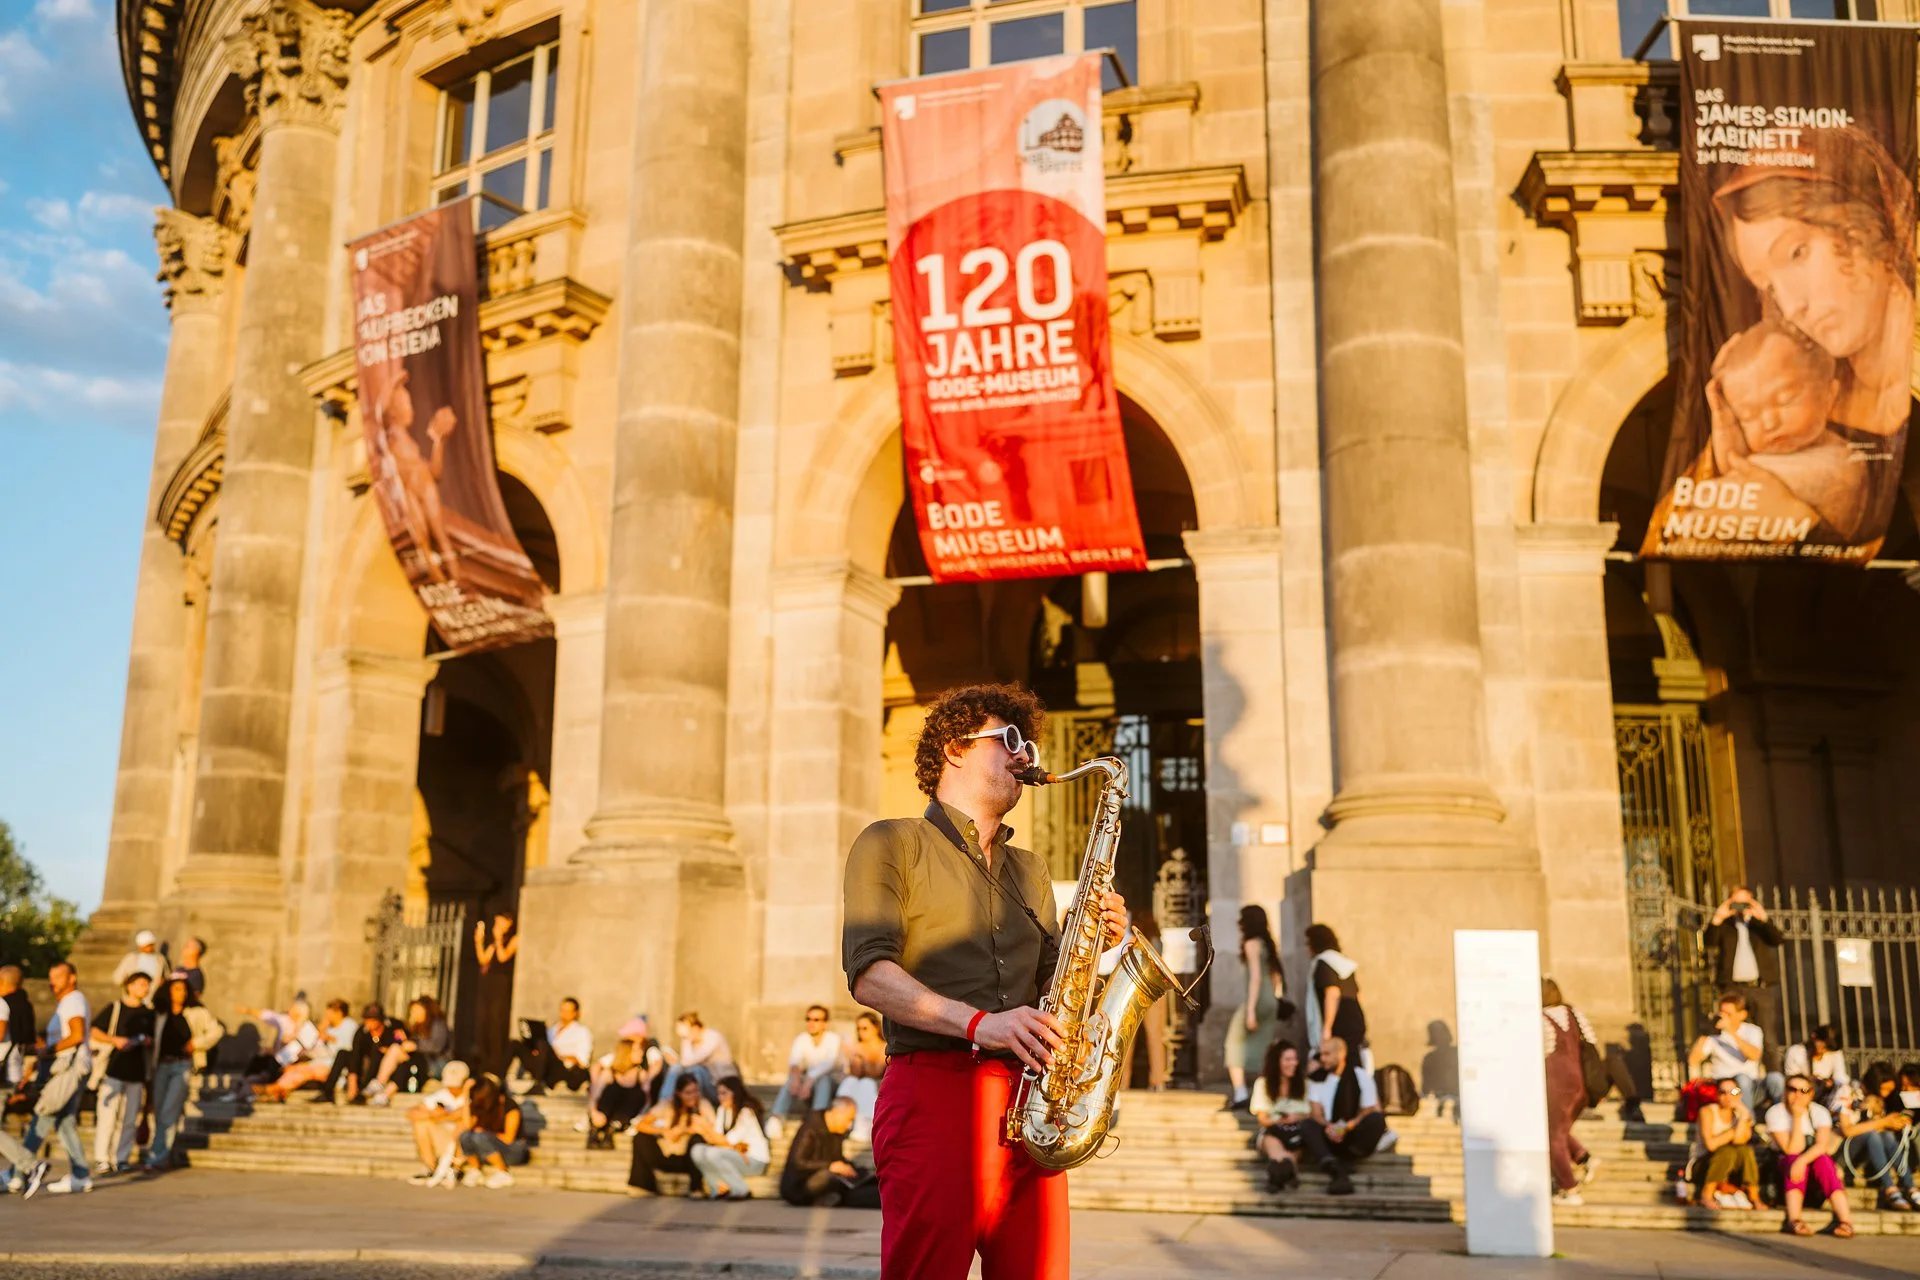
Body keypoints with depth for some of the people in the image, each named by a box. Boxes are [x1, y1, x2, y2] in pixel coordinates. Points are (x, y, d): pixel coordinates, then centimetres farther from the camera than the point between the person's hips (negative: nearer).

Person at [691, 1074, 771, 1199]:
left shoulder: (747, 1112, -15)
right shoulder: (722, 1109, 8)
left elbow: (730, 1141, -19)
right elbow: (716, 1138, -2)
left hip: (755, 1161, -7)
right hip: (737, 1156, 7)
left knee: (713, 1154, -29)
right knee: (698, 1150, -12)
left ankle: (741, 1191, -14)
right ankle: (720, 1188, -8)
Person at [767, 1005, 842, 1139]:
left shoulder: (833, 1038, -13)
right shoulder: (801, 1039, -4)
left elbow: (829, 1063, -30)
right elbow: (794, 1060, -22)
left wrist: (810, 1079, -45)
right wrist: (795, 1073, -46)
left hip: (832, 1079, -2)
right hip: (809, 1079, 3)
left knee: (823, 1079, -37)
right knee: (791, 1080, -29)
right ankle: (775, 1117, -46)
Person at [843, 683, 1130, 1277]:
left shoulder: (1031, 870, 27)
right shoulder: (893, 844, 6)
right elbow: (868, 973, -7)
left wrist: (1099, 944, 5)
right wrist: (978, 1023, -19)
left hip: (1028, 1094, 6)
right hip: (933, 1089, -5)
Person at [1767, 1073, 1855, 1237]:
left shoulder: (1819, 1112, -6)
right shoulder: (1776, 1113, -12)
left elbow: (1822, 1145, -24)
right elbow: (1792, 1150, -21)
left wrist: (1803, 1160, -41)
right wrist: (1797, 1117, -24)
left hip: (1815, 1165, 1)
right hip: (1785, 1165, -1)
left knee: (1823, 1160, -32)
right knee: (1794, 1159, -34)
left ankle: (1845, 1220, -42)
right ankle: (1794, 1220, -49)